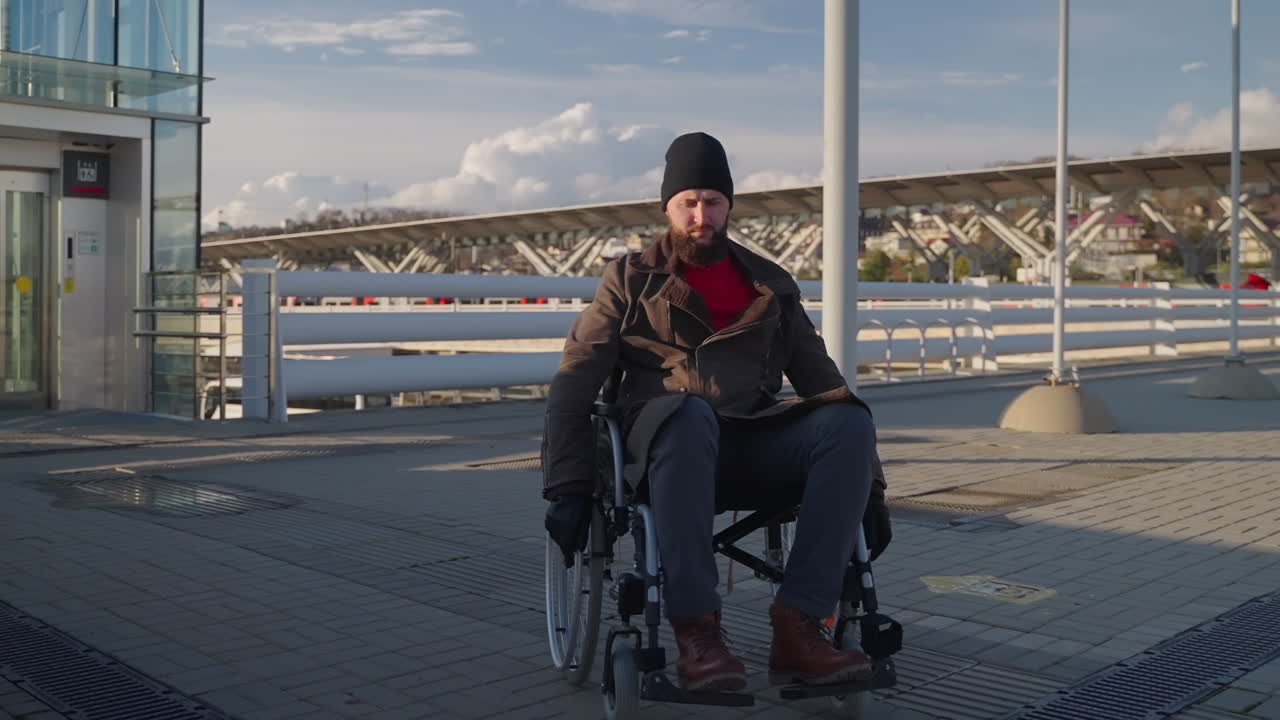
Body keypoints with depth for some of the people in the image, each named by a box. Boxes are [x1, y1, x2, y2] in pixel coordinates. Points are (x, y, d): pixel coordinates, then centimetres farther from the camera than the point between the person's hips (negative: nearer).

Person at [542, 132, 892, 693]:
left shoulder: (772, 287, 21)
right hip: (667, 437, -3)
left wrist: (867, 486, 10)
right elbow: (573, 384, 6)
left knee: (851, 422, -28)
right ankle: (695, 628, -37)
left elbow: (821, 380, 20)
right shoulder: (631, 279, 14)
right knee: (690, 414, -40)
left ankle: (799, 625, -32)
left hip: (754, 443, 3)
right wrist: (568, 488, -8)